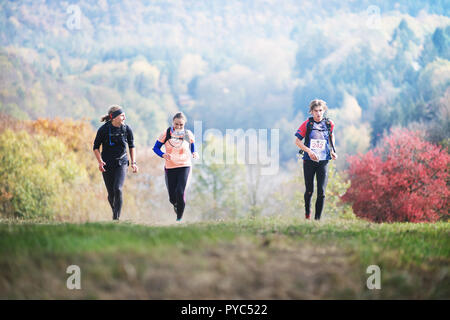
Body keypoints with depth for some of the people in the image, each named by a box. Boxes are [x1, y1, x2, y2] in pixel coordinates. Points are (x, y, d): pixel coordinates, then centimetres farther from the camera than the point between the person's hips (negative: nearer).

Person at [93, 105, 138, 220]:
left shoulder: (127, 129, -5)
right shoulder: (103, 130, -11)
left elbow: (131, 146, 9)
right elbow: (96, 147, 0)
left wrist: (133, 162, 2)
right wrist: (100, 162, -13)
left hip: (121, 163, 0)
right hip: (107, 164, 0)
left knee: (118, 189, -18)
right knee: (111, 193, 3)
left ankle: (116, 218, -13)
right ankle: (114, 211, 32)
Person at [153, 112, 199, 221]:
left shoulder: (188, 134, -1)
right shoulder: (166, 134, -4)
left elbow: (192, 149, 14)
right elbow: (156, 148, 3)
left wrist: (194, 154, -9)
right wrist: (163, 155, -17)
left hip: (184, 166, -1)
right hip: (170, 167, 1)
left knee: (180, 192, -18)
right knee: (172, 197, 4)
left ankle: (179, 217, -2)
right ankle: (176, 205, 42)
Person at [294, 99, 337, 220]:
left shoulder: (329, 124, 3)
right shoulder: (307, 124, -4)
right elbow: (297, 141, -3)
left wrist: (332, 151, 12)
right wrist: (309, 151, -17)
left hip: (323, 161, 1)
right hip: (309, 161, -1)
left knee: (321, 192, -9)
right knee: (309, 190, 7)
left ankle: (317, 218, -1)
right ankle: (307, 212, 34)